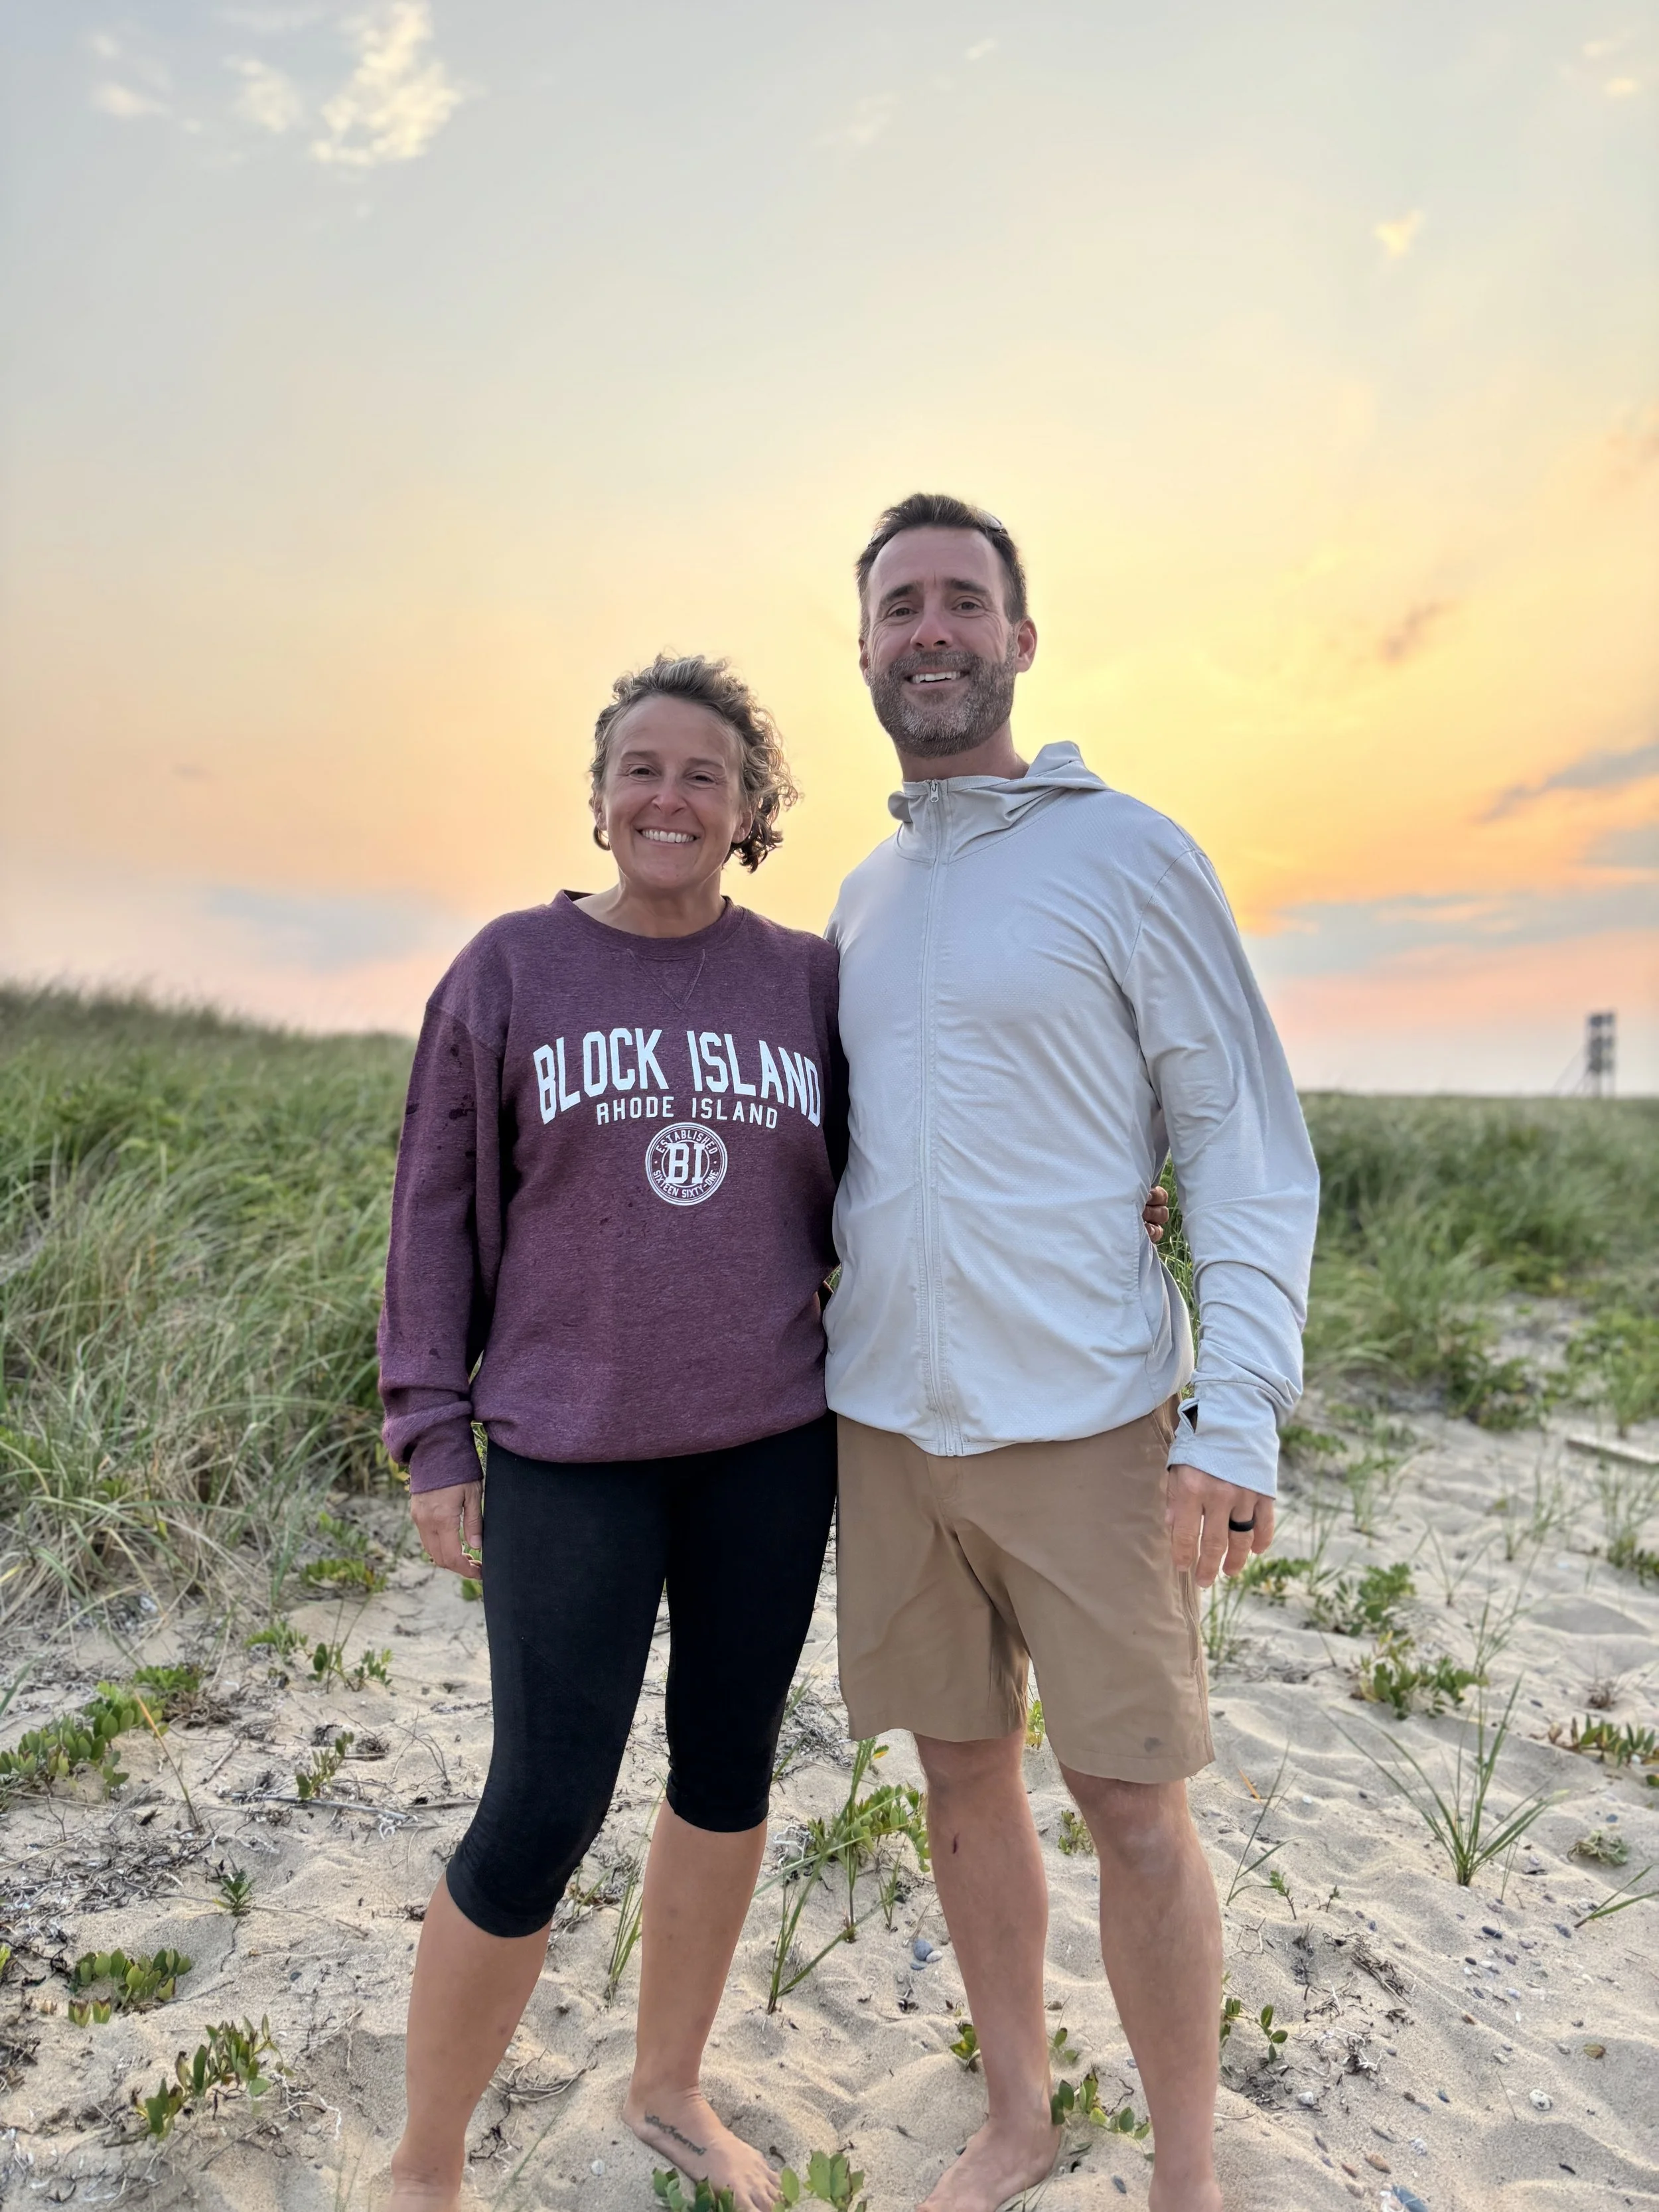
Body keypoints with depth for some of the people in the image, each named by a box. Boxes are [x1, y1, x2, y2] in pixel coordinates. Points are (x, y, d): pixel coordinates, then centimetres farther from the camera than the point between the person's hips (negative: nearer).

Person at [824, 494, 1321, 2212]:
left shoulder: (1128, 855, -4)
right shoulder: (861, 895, 12)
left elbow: (1250, 1149, -7)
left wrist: (1236, 1419, -15)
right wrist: (807, 1336, 11)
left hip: (1081, 1423, -5)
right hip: (886, 1420, 5)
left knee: (1132, 1805, 6)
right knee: (964, 1775, 16)